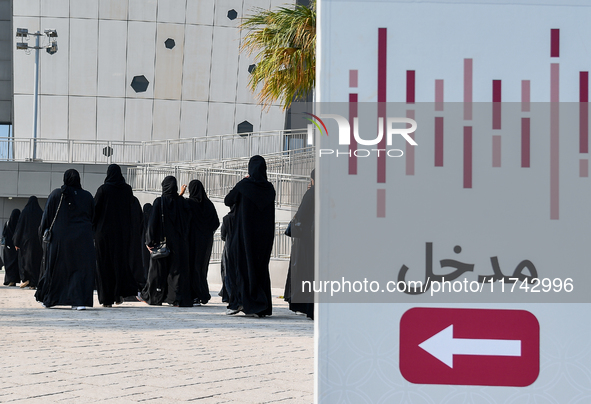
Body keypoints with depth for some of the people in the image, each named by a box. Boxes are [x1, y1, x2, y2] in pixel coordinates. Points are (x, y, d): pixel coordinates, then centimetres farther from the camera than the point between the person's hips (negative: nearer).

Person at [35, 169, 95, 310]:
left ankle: (48, 298, 24)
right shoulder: (87, 196, 3)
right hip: (83, 238, 0)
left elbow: (47, 215, 2)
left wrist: (43, 232, 12)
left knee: (55, 268, 12)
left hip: (59, 237, 0)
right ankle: (79, 300, -13)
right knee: (81, 267, 0)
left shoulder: (56, 195, -1)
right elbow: (93, 218, 9)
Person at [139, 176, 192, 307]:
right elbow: (187, 220, 2)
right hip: (179, 242, 2)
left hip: (162, 241, -2)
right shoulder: (182, 202, -2)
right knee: (178, 269, 3)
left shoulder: (159, 202, -9)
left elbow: (153, 222, -10)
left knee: (158, 270, 8)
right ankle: (178, 299, -4)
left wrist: (149, 241, -8)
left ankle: (151, 296, 19)